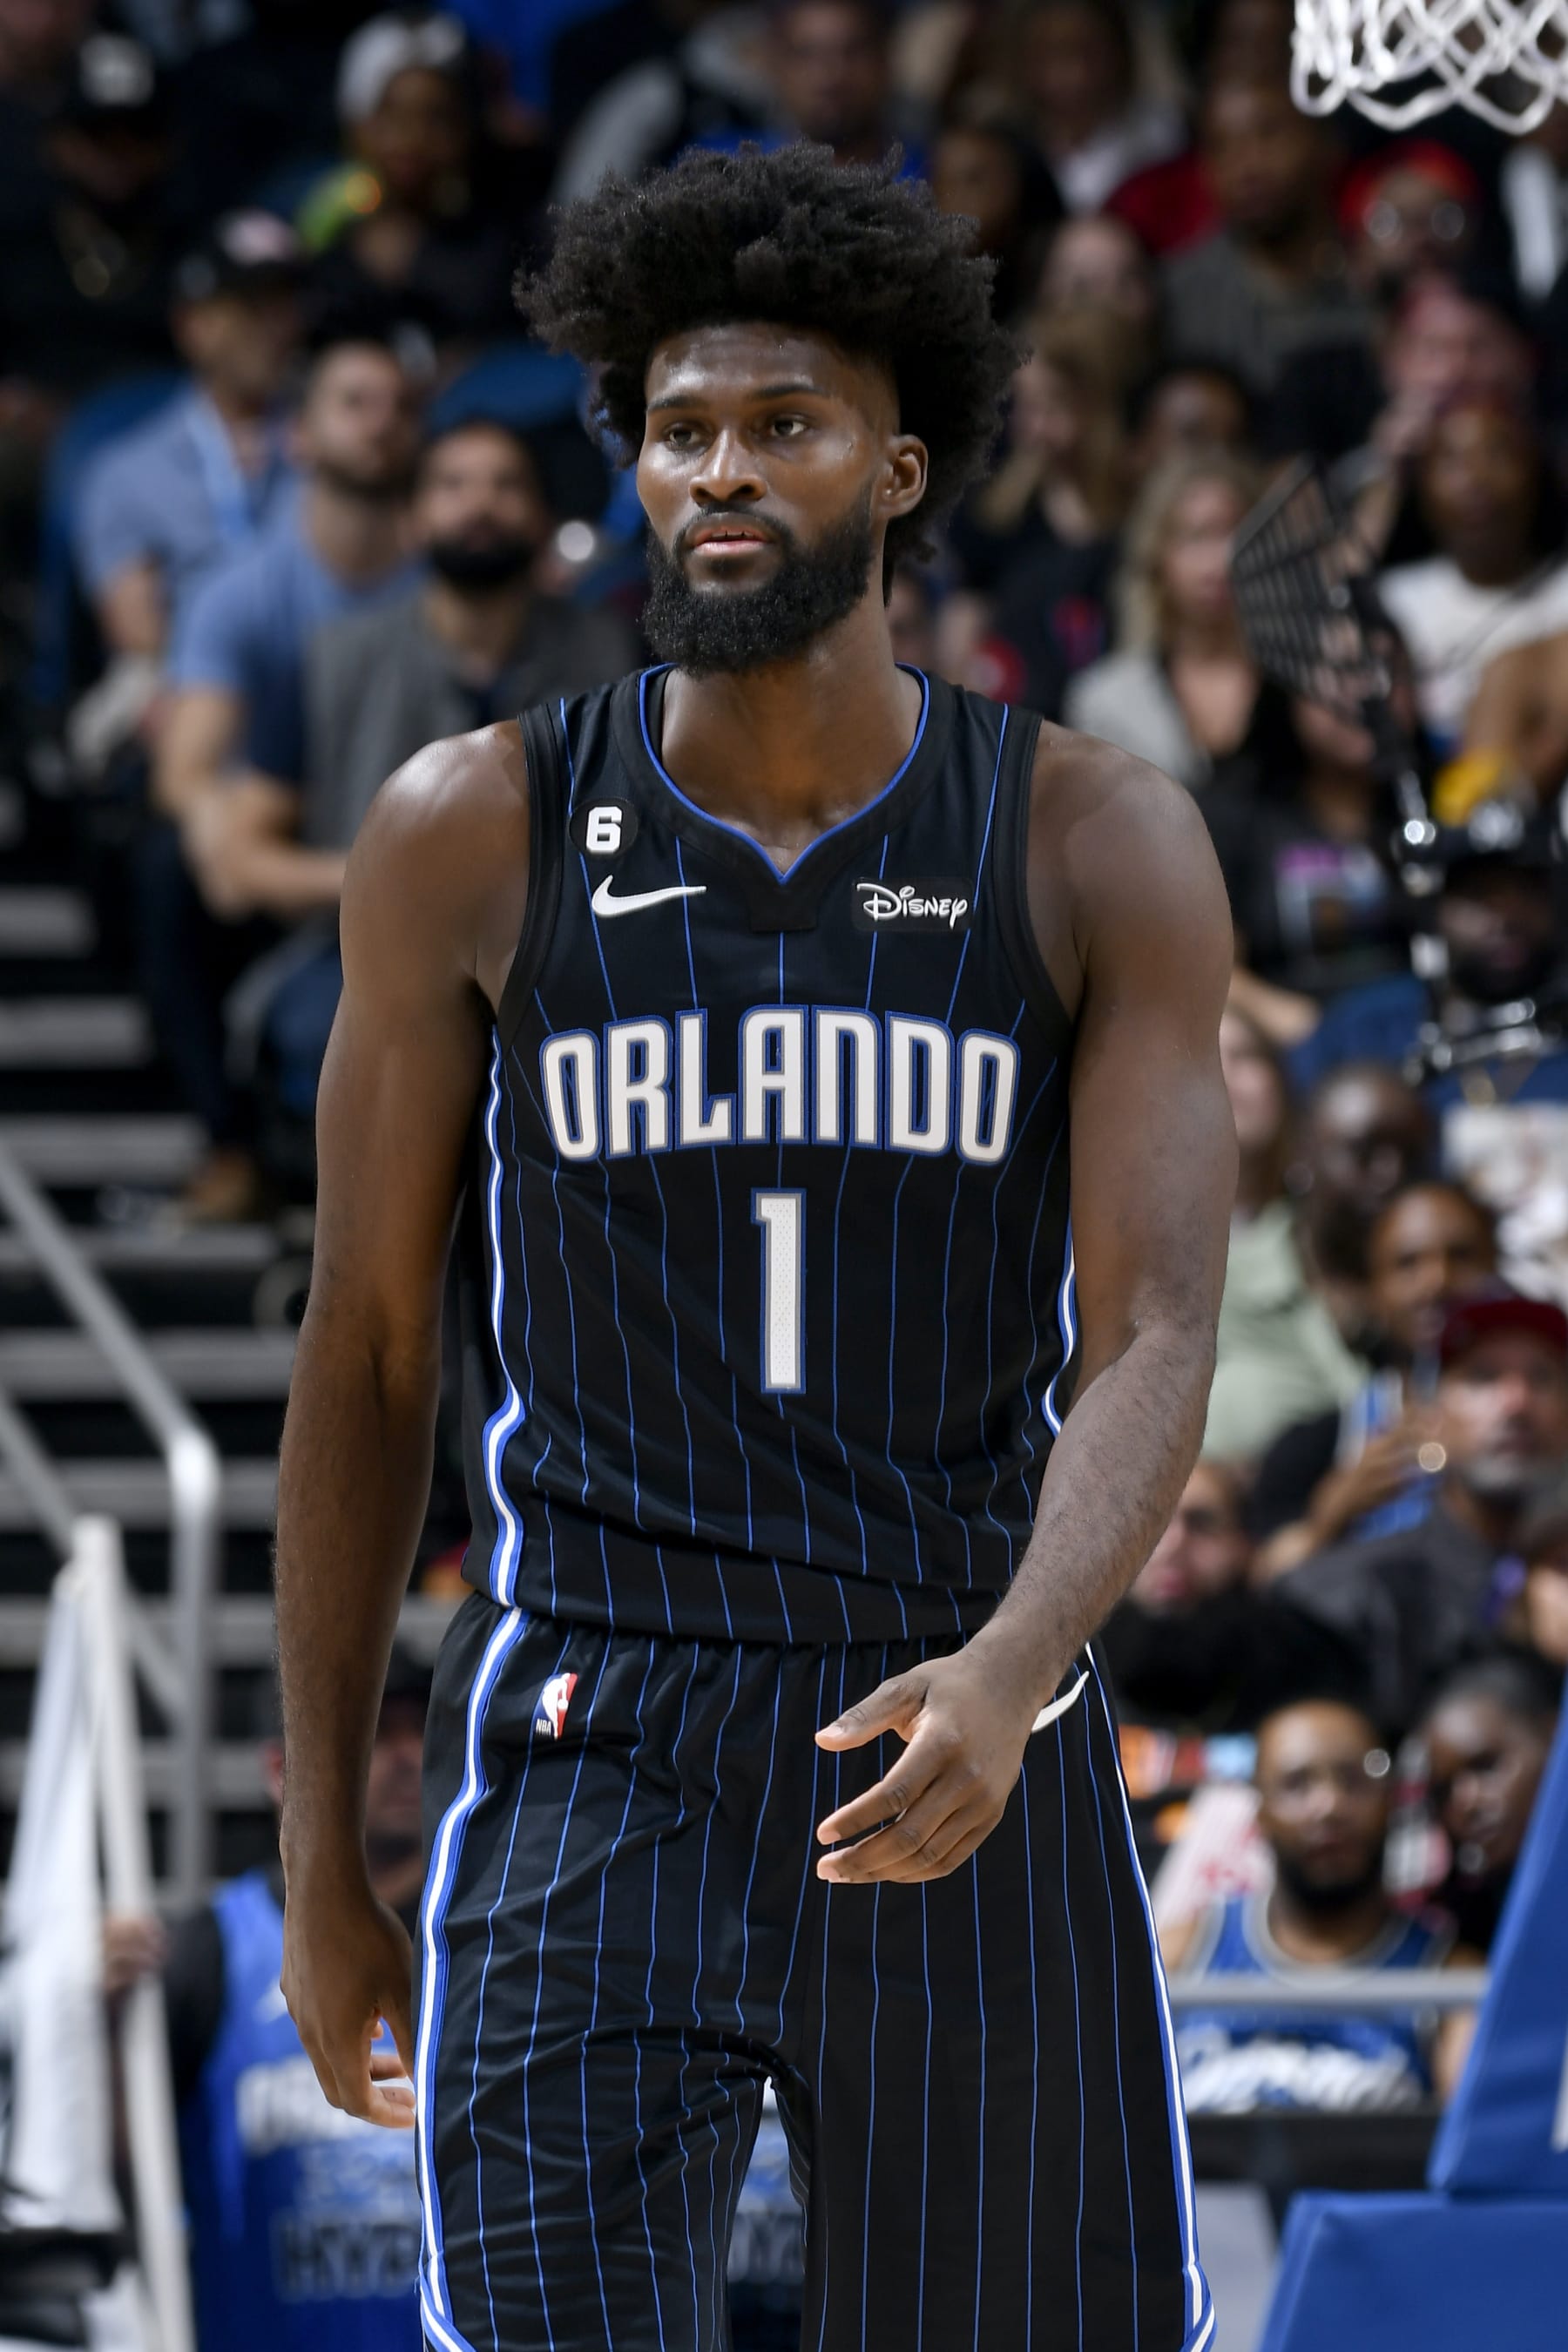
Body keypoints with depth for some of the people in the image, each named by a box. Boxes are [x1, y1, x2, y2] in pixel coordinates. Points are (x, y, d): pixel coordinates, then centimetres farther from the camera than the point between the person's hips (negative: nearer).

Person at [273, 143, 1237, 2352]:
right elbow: (366, 1351, 7)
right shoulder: (475, 835, -1)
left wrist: (1009, 1674, -31)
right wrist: (320, 1856, 7)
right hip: (591, 1766, -1)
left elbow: (1156, 1342, -10)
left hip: (968, 1765, 1)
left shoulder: (1100, 845, -1)